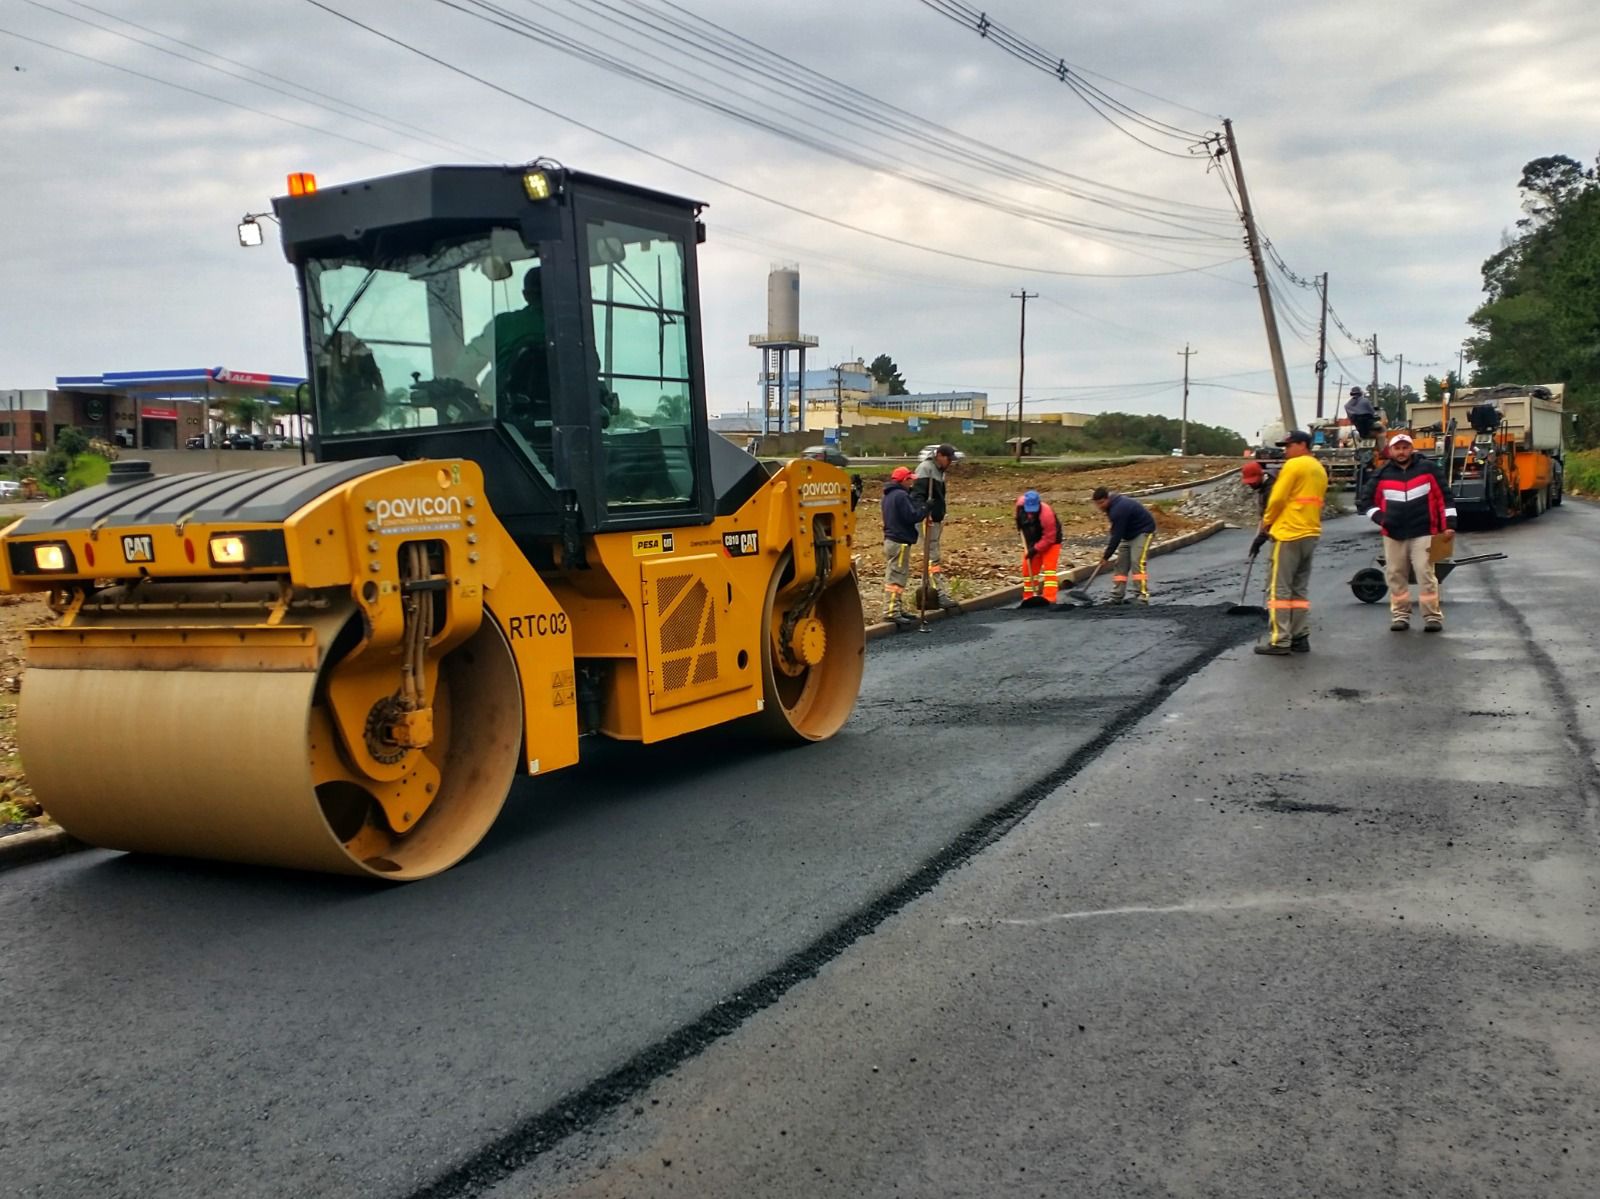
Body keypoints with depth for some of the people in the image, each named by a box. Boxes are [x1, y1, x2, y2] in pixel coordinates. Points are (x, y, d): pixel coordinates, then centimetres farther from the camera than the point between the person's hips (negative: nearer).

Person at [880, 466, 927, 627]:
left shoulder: (889, 495, 13)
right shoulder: (901, 496, -17)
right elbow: (912, 516, -20)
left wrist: (914, 498, 2)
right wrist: (926, 508, -8)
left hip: (891, 540, 10)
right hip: (900, 542, -10)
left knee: (893, 576, 15)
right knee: (896, 577, -8)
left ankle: (898, 609, 22)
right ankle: (892, 611, -8)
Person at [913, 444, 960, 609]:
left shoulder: (939, 470, 17)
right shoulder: (925, 468, -11)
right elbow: (918, 493, -22)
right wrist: (924, 512, -31)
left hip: (936, 519, 10)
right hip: (927, 519, -10)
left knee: (933, 556, 12)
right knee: (933, 557, -11)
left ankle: (931, 590, 17)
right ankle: (942, 594, -14)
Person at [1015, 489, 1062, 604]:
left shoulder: (1046, 514, -37)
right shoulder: (1021, 504, -19)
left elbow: (1049, 538, -30)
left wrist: (1035, 549, -27)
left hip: (1050, 542, -6)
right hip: (1032, 542, 6)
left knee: (1050, 568, -19)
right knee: (1028, 569, 7)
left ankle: (1049, 599, -26)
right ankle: (1028, 598, 20)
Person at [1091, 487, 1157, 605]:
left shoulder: (1119, 509, -30)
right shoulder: (1115, 504, 0)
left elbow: (1117, 536, -26)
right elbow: (1116, 533, 9)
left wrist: (1106, 557, -20)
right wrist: (1107, 552, 3)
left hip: (1143, 531, -10)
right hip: (1129, 534, 10)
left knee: (1137, 563, -21)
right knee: (1121, 564, 5)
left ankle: (1143, 597, -23)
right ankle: (1117, 597, 7)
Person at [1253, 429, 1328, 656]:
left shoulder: (1294, 465, -10)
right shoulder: (1319, 469, 16)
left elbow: (1277, 500, -11)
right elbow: (1315, 502, 17)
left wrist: (1264, 527, 1)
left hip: (1289, 535, -9)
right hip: (1310, 535, 9)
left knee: (1280, 589, -6)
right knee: (1300, 589, 12)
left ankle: (1279, 641, -8)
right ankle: (1301, 638, 11)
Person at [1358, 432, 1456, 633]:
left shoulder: (1427, 469, 0)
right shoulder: (1383, 475, 6)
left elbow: (1444, 497, 1)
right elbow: (1367, 499, 14)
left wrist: (1449, 525, -4)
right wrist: (1379, 518, -2)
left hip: (1423, 533, -3)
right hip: (1393, 535, 3)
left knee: (1426, 574, -7)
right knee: (1396, 575, 6)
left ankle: (1433, 616, -1)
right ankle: (1400, 615, 17)